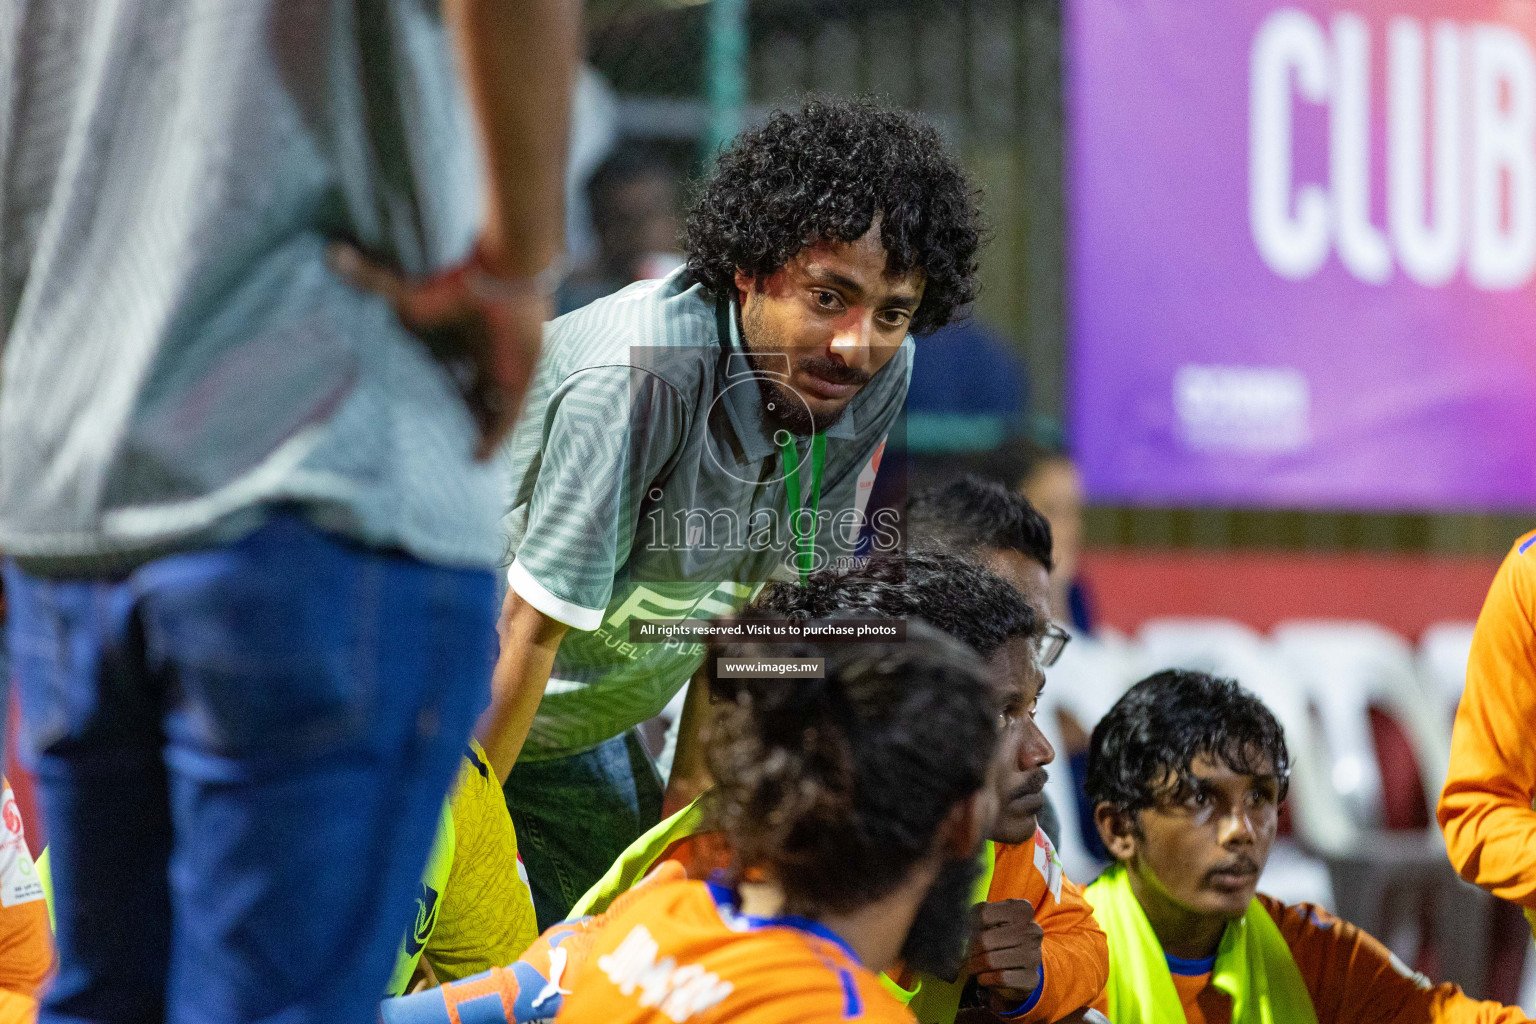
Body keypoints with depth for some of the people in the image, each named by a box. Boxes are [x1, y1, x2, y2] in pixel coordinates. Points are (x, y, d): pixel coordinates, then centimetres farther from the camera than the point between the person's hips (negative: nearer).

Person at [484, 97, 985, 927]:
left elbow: (763, 597, 0)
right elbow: (529, 631, -27)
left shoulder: (878, 377, -12)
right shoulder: (639, 370, -34)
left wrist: (691, 795, 1)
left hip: (589, 727, 7)